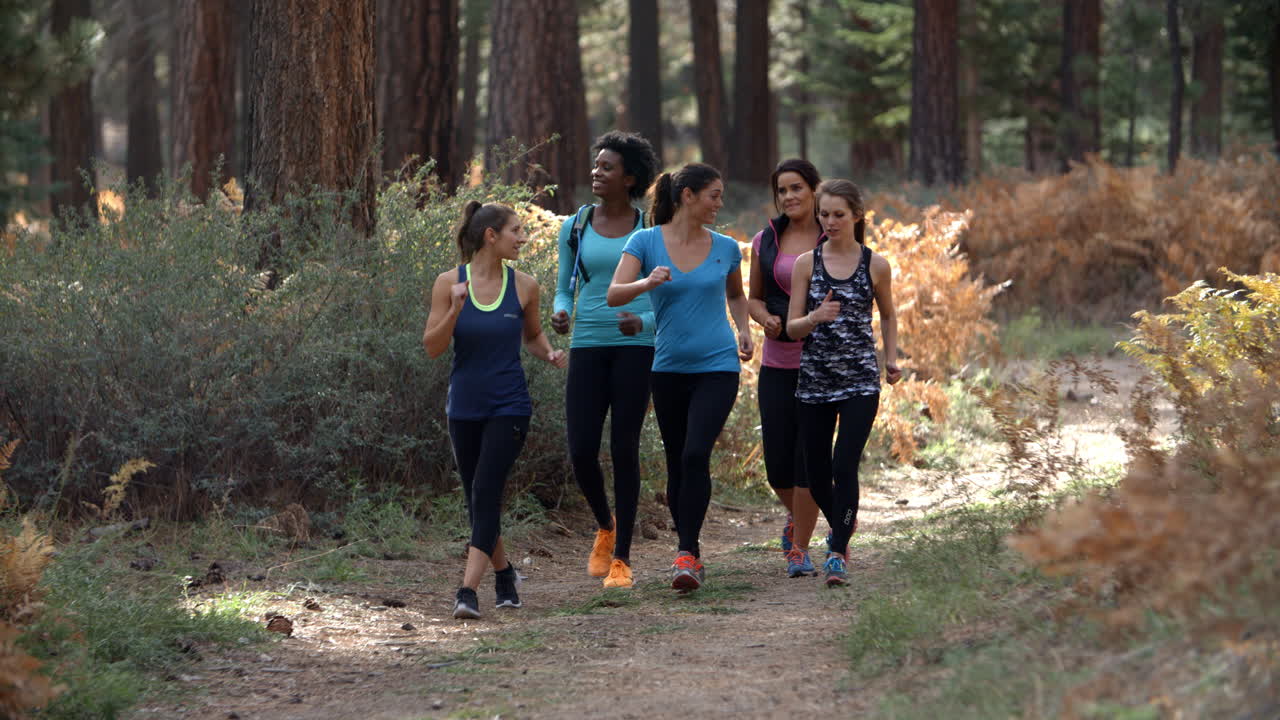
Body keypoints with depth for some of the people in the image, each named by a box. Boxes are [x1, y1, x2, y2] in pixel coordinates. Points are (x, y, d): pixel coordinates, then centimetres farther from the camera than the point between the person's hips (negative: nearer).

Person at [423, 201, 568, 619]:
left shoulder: (523, 287, -1)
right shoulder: (449, 283, -4)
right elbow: (432, 348, -5)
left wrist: (550, 354, -4)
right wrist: (455, 310, -20)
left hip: (509, 407, -1)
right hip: (465, 407, 1)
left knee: (486, 491, -14)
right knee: (476, 497, 10)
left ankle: (468, 591, -18)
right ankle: (503, 572, 33)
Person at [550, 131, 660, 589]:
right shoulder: (575, 227, 8)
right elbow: (564, 289, 14)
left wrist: (643, 321, -16)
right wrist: (560, 313, -9)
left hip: (636, 347, -2)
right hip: (587, 345, 2)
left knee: (624, 449, -4)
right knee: (581, 452, -5)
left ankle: (622, 558, 4)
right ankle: (605, 527, 25)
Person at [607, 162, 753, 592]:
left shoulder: (725, 248, 4)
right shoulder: (646, 242, -2)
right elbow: (614, 295, -13)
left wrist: (743, 331, 6)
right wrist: (648, 283, -33)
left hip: (717, 367, -1)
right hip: (669, 368, 1)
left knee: (696, 454, -18)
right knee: (677, 464, 8)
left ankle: (686, 555, -19)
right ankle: (691, 553, 22)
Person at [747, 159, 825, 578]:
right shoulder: (765, 242, 8)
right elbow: (753, 297, 16)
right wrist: (765, 318, -6)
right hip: (777, 365, 3)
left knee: (809, 456, -7)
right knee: (777, 462, 0)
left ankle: (799, 549, 3)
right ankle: (796, 515, 32)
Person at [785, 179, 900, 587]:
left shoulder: (875, 266, 2)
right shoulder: (806, 264, 3)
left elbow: (888, 315, 19)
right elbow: (792, 327, 2)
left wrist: (892, 358, 11)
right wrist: (815, 318, -18)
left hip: (860, 382, -2)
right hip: (814, 380, 2)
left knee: (845, 465, -15)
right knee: (816, 472, 8)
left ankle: (838, 553, -10)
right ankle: (841, 524, 37)